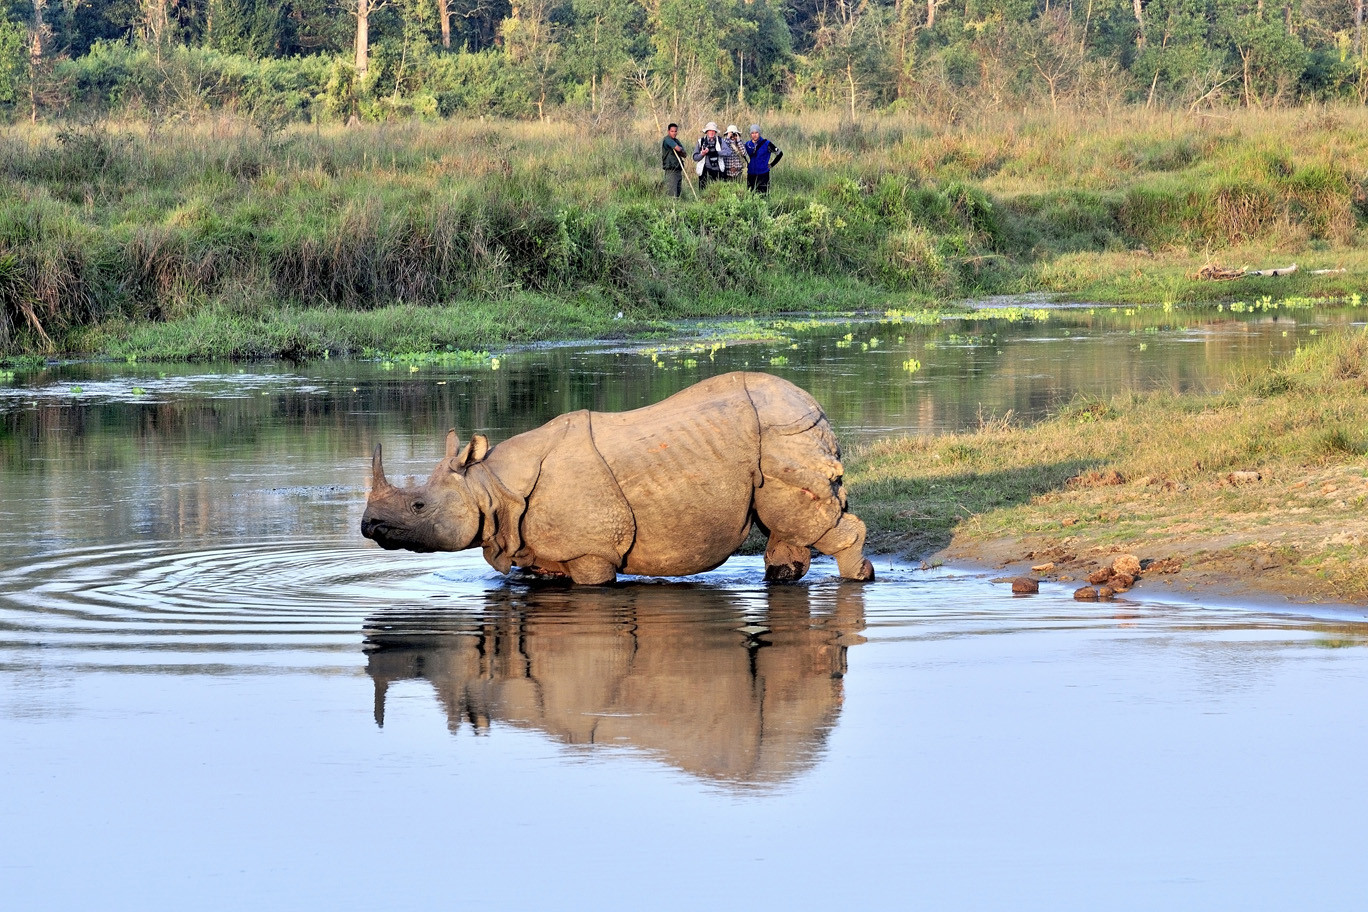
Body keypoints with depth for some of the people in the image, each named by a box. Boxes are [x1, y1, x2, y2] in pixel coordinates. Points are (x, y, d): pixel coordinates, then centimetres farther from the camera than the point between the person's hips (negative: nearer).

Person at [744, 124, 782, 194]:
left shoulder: (766, 144, -5)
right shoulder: (748, 145, 7)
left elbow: (779, 154, 3)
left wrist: (771, 165, 1)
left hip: (763, 175, -4)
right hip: (751, 175, 4)